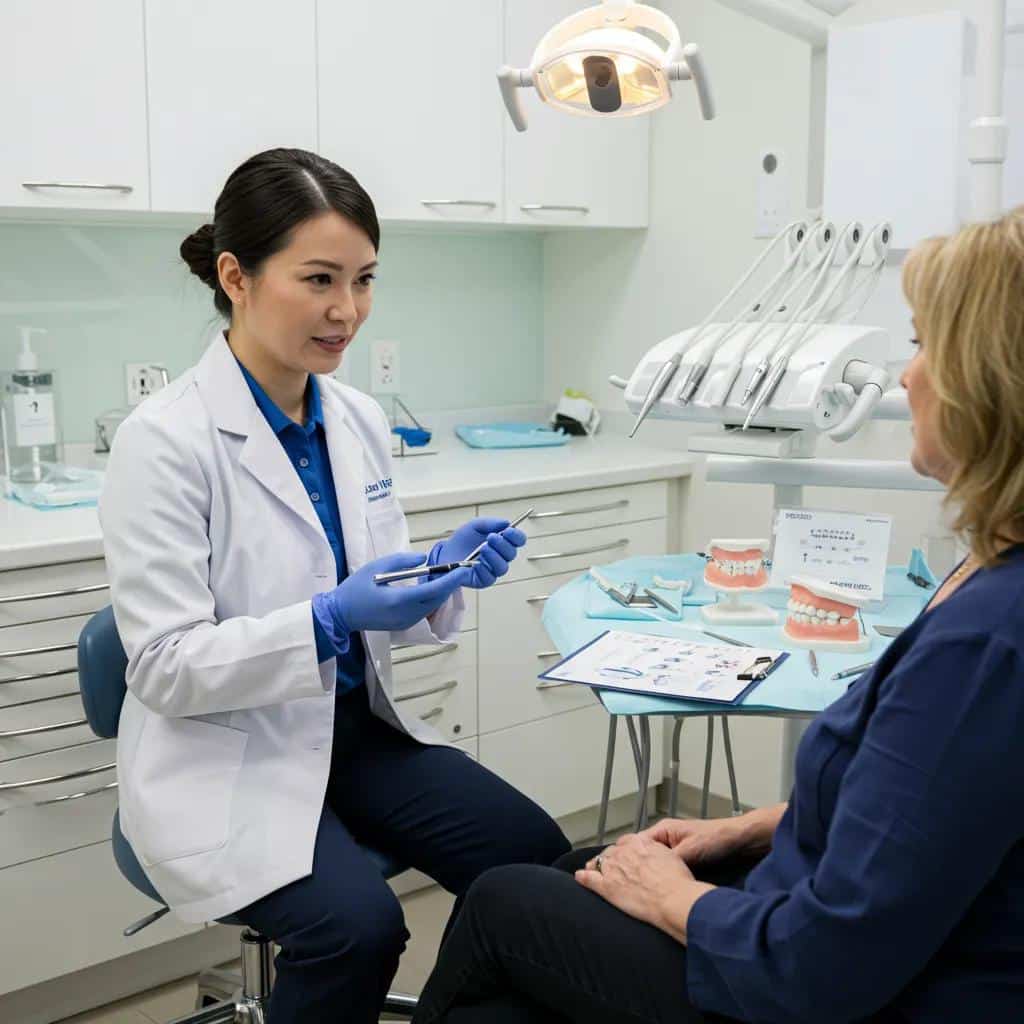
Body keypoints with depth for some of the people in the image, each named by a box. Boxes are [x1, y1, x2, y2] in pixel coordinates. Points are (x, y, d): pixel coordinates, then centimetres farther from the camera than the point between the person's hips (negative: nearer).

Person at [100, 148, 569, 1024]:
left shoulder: (360, 421, 2)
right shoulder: (165, 440, -18)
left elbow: (372, 600, 10)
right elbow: (166, 666, -19)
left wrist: (444, 574, -12)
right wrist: (329, 619, -31)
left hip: (354, 726, 6)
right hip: (226, 757, -6)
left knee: (534, 859, -9)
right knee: (358, 924, -26)